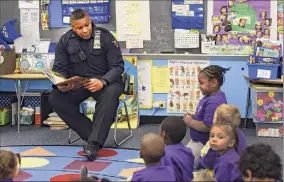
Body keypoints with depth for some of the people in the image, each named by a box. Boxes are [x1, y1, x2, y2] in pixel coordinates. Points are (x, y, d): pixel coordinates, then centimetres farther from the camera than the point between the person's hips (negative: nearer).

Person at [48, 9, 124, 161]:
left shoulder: (105, 37, -10)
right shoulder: (66, 41, -1)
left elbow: (118, 66, -12)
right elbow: (59, 68, 3)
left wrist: (102, 82, -31)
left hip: (105, 81, -3)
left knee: (111, 94, -37)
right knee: (55, 98, -22)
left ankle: (94, 143, -39)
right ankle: (92, 134, -22)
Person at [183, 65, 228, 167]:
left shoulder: (214, 102, -29)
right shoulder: (211, 96, 4)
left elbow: (207, 127, -33)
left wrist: (189, 121, -18)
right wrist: (192, 117, 0)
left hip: (203, 145, -11)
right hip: (198, 140, 11)